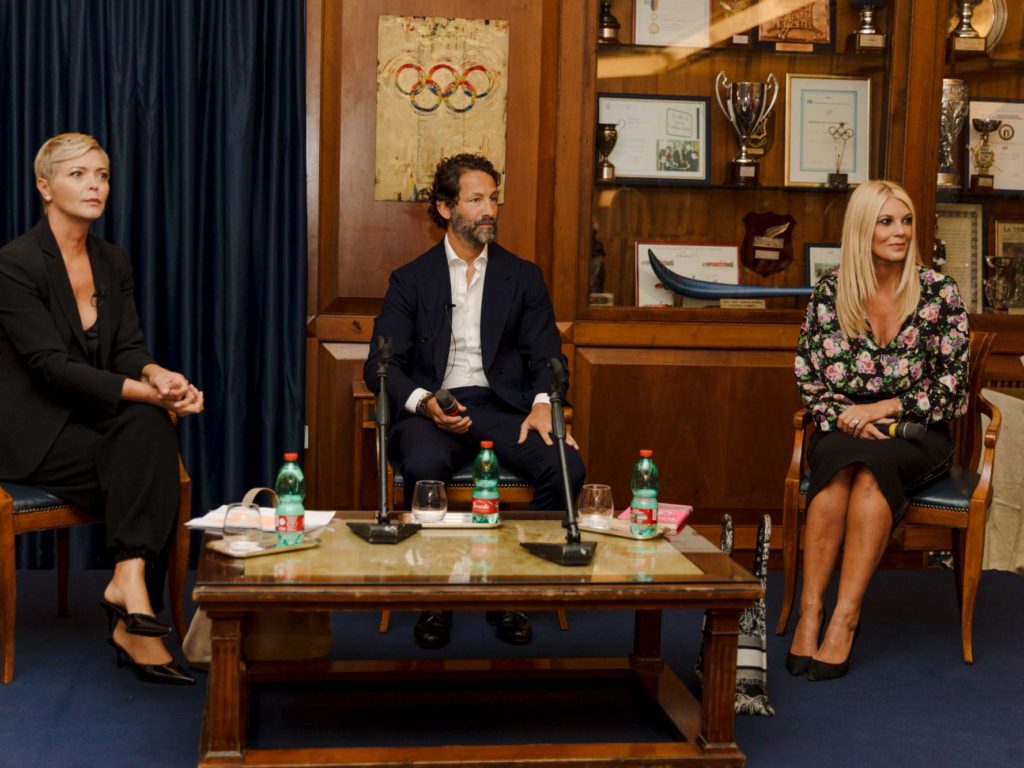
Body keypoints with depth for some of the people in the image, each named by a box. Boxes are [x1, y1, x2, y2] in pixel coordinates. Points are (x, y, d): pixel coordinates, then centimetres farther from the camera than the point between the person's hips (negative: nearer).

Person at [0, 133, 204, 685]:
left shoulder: (114, 263, 9)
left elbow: (128, 348, 2)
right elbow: (52, 365, -21)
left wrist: (158, 375, -23)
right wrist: (145, 392, -29)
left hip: (88, 420, 6)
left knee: (148, 425, -27)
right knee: (150, 472, -26)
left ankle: (130, 601, -30)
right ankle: (134, 604, -21)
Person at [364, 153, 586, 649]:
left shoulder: (523, 277, 16)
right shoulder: (411, 279, 10)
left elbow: (546, 356, 9)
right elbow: (381, 364, 3)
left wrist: (543, 403, -14)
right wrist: (424, 403, -18)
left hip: (500, 407, 2)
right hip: (431, 408, -2)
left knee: (566, 468, -28)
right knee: (424, 466, -37)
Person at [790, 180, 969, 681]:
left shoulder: (939, 293, -1)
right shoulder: (829, 291, 2)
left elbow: (953, 388, -3)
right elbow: (808, 377, 5)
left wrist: (881, 408, -13)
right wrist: (844, 417, -13)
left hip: (917, 434, -1)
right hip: (843, 428, 1)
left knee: (871, 465, -34)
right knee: (840, 462, -34)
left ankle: (845, 620, -37)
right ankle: (809, 613, -36)